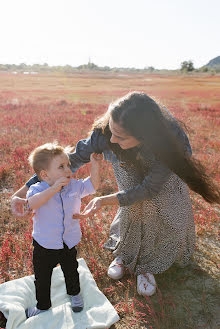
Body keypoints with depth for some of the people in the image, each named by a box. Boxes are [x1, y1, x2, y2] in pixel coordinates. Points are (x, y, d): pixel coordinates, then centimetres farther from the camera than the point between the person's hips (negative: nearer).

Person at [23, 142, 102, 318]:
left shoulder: (74, 186, -9)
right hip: (44, 246, -2)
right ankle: (43, 305, 49)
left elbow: (93, 185, 2)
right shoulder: (37, 189, -22)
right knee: (42, 279, 20)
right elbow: (32, 204, -41)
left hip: (69, 243, 3)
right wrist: (54, 188, -48)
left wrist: (95, 164, -10)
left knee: (71, 271, 27)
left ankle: (74, 293, 59)